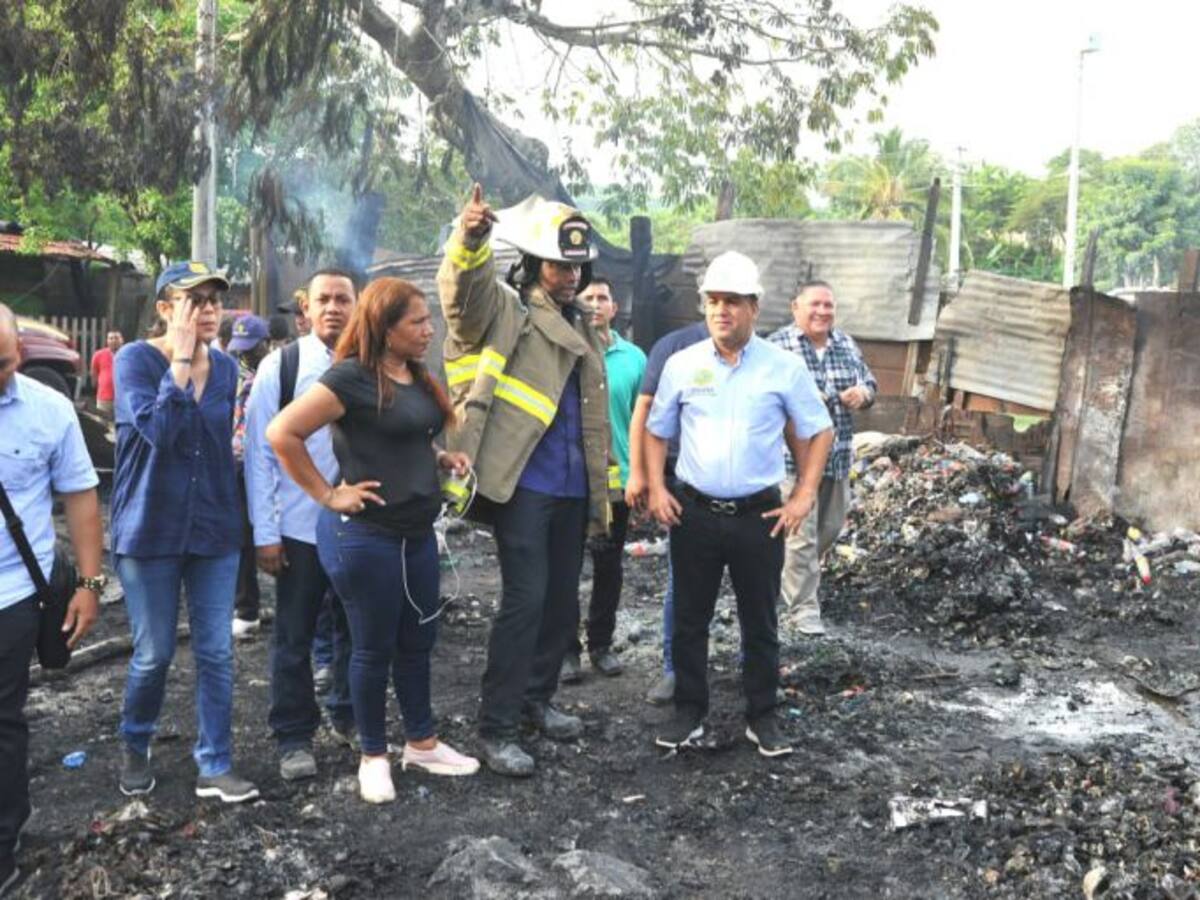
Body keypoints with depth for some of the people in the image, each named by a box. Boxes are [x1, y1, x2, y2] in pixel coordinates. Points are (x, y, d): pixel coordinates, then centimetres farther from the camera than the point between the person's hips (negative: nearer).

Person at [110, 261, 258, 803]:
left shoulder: (226, 368, 6)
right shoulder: (136, 359, -9)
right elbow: (156, 429, -26)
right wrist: (181, 359, -21)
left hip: (214, 530, 4)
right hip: (150, 531, -4)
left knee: (216, 652, 4)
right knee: (154, 654, 6)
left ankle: (214, 767, 16)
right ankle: (134, 747, 33)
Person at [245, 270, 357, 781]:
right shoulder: (280, 366, -6)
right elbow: (259, 453, -5)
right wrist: (265, 533, -8)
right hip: (300, 528, -2)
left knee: (355, 627, 16)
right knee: (294, 636, 8)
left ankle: (348, 717, 36)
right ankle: (294, 737, 23)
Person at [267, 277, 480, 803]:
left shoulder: (417, 377, 10)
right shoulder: (352, 377, -16)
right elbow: (281, 433, -20)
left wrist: (442, 459, 6)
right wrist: (328, 495, -16)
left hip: (417, 533, 8)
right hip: (365, 536, -8)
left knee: (418, 640, 17)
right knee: (374, 648, 6)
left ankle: (422, 743, 33)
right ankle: (373, 757, 23)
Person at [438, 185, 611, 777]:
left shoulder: (583, 329, 19)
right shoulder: (502, 309, -2)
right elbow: (463, 290, -27)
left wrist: (601, 492, 23)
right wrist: (469, 241, -48)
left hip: (571, 490, 8)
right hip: (522, 484, -7)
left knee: (563, 601, 14)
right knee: (526, 599, -10)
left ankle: (536, 698, 32)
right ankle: (496, 729, 0)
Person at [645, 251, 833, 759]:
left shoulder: (785, 368, -2)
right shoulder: (681, 365, 2)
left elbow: (819, 432, 5)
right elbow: (656, 432, 11)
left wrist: (804, 497, -2)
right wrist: (657, 490, 0)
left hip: (760, 515, -1)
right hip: (694, 511, 1)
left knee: (760, 621, 9)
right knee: (690, 619, 9)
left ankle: (762, 718, 23)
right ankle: (689, 712, 24)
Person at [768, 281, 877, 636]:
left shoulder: (847, 345, 11)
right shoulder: (777, 346, -8)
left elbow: (870, 382, 19)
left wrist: (863, 393, -4)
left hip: (838, 456, 7)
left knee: (831, 527, 17)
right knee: (801, 535, -6)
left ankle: (796, 578, 40)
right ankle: (802, 609, 4)